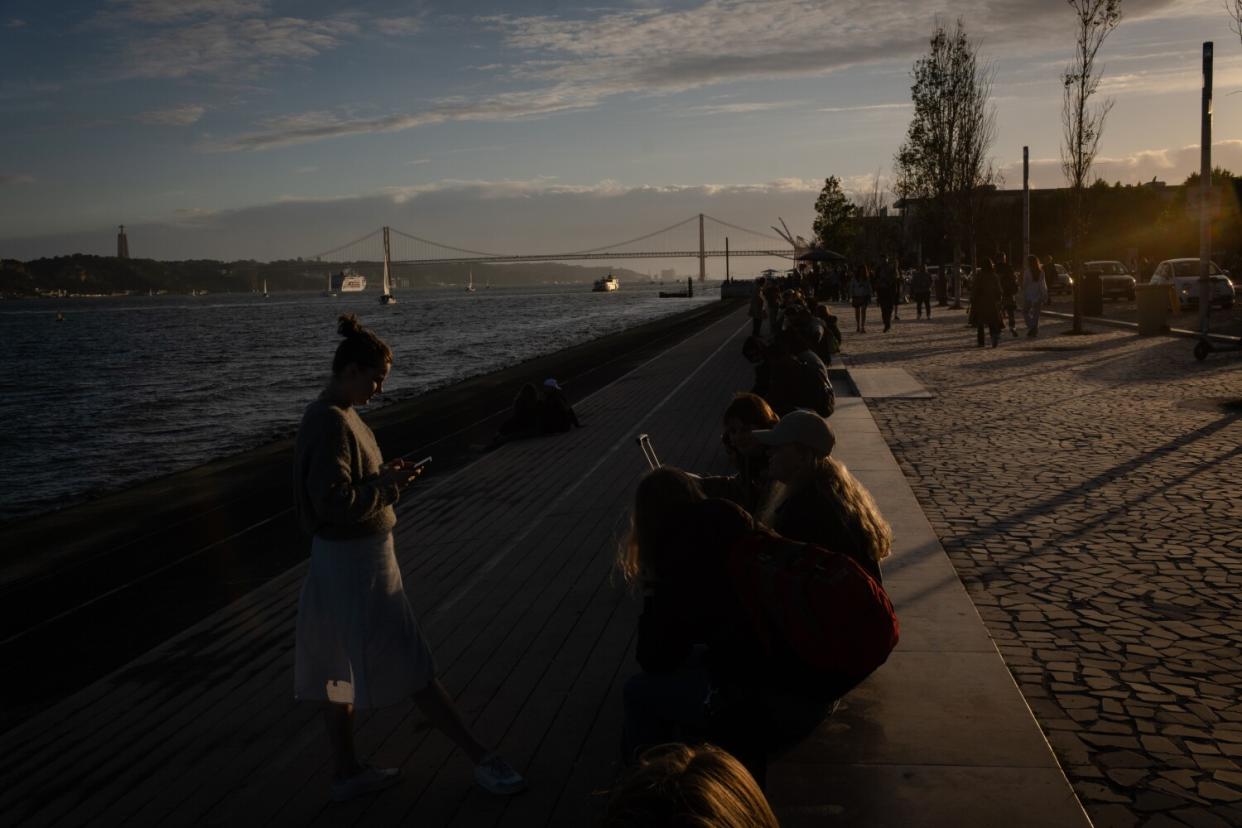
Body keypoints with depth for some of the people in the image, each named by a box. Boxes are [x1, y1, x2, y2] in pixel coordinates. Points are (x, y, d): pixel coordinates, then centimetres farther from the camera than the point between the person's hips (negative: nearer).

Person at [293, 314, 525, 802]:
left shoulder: (331, 415, 9)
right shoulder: (331, 423, -22)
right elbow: (333, 503, -27)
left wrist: (384, 477, 3)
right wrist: (389, 485, -16)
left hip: (339, 559, 10)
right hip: (356, 561, -10)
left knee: (342, 668, 16)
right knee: (411, 668, -1)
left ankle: (345, 772, 29)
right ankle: (481, 760, 9)